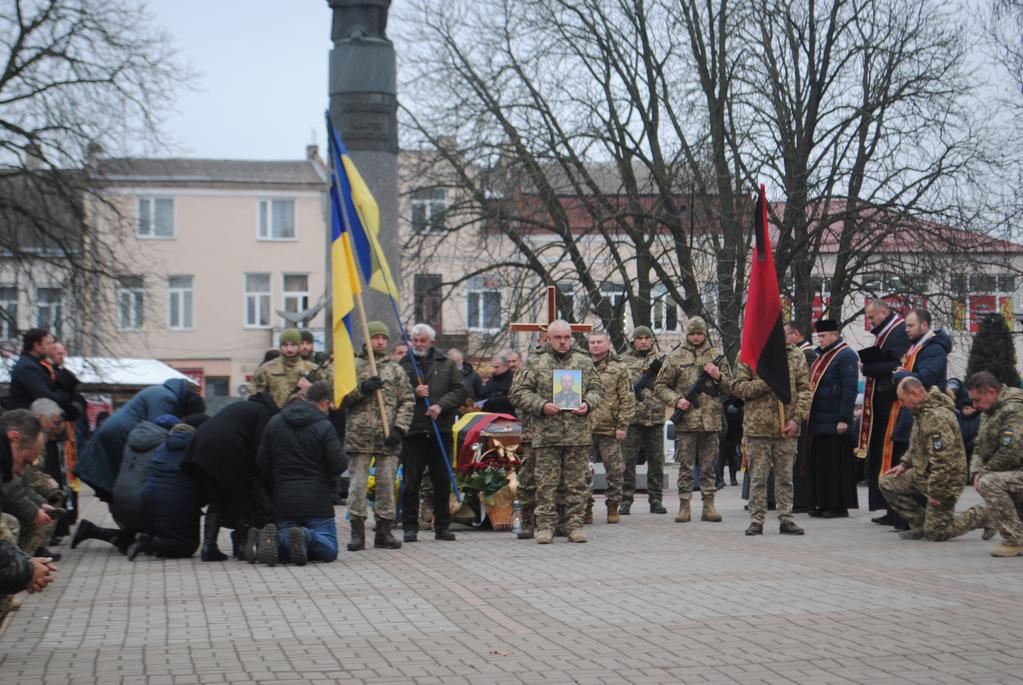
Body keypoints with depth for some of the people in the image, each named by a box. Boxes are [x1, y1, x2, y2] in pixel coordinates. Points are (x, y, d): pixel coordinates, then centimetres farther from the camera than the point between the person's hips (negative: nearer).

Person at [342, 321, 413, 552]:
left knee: (387, 483, 5)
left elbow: (407, 401, 8)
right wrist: (361, 389, -14)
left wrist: (399, 429, -5)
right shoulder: (353, 367, 7)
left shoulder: (396, 370, 12)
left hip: (388, 437, 2)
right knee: (358, 483, -3)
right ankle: (357, 533, 3)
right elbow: (340, 399, 2)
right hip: (359, 435, -2)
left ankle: (384, 531, 13)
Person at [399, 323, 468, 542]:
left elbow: (461, 390, 4)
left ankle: (442, 526, 15)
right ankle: (410, 526, 6)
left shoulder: (446, 364, 10)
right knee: (411, 481, -1)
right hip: (413, 431, -1)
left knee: (442, 481, 6)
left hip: (441, 429, 1)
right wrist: (414, 393, -14)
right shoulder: (403, 366, 6)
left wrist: (441, 405, -10)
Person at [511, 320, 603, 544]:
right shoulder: (535, 364, 6)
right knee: (546, 483, 0)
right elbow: (519, 393, 2)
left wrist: (588, 404, -5)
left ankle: (575, 525, 10)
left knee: (577, 483, 4)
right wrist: (541, 405, -11)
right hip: (546, 433, -2)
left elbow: (596, 389, 16)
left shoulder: (584, 363, 13)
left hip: (579, 434, 2)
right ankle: (545, 526, 5)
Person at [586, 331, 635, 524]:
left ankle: (613, 507, 12)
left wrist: (623, 425, -7)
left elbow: (627, 399, 0)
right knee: (583, 471, 1)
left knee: (614, 470, 2)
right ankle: (586, 508, 9)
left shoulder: (619, 368, 4)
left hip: (609, 428, -2)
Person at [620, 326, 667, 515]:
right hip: (632, 416, -2)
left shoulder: (659, 360, 13)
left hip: (656, 417, 2)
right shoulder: (625, 361, 7)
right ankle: (626, 500, 3)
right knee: (628, 460, -2)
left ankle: (655, 499, 11)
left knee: (656, 460, 4)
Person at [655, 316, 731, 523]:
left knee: (709, 466, 6)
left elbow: (730, 388, 13)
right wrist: (676, 400, -10)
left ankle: (708, 505, 10)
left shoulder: (717, 357, 10)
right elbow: (660, 386, 6)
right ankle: (684, 506, 4)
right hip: (686, 421, -2)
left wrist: (718, 377, -7)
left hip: (711, 421, 2)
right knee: (685, 467, 0)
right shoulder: (675, 358, 5)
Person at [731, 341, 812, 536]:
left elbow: (804, 390, 5)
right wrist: (765, 384, -15)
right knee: (758, 477, 1)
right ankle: (756, 520, 7)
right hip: (758, 426, -2)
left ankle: (786, 519, 13)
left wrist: (796, 419, -6)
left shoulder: (796, 355, 7)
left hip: (786, 428, 2)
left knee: (785, 476, 7)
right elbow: (737, 387, -3)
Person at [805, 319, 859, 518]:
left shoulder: (846, 356, -9)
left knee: (836, 464, -4)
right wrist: (809, 415, 19)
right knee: (818, 463, 10)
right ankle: (822, 503, 17)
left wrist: (843, 419, -20)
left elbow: (849, 389, -16)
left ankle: (839, 505, 1)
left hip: (834, 422, -9)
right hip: (817, 420, 9)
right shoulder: (820, 356, 18)